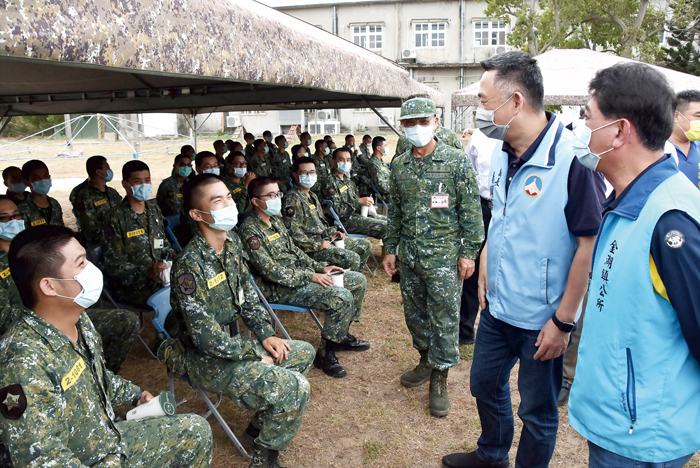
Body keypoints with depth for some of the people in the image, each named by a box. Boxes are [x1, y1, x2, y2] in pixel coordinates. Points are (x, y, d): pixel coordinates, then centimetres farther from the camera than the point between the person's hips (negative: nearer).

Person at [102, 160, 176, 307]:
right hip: (133, 287, -7)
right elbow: (114, 265, -10)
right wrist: (147, 272, -23)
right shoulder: (116, 218, -7)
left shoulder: (154, 210, 15)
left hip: (161, 277, 7)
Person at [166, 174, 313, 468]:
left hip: (231, 341, 9)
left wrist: (266, 335, 1)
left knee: (304, 354, 15)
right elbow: (206, 336, -26)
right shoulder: (189, 266, -27)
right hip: (204, 360, -9)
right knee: (295, 389, -18)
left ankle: (259, 426, 23)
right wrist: (255, 353, -16)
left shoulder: (232, 243, -1)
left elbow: (247, 295, 10)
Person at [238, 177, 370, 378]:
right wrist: (311, 277, -20)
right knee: (342, 298, -26)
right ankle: (325, 353, -8)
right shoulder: (250, 230, -17)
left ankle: (341, 335, 21)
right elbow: (271, 271, -22)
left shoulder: (276, 220, 12)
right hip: (280, 287, -9)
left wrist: (321, 268, 7)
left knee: (358, 280, 6)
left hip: (301, 272, 9)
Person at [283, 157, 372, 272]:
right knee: (352, 258, -24)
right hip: (310, 247, -10)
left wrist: (332, 233, 9)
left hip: (325, 238, 10)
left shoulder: (313, 196, 19)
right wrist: (317, 245, -21)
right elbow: (293, 232, -22)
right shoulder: (292, 198, -13)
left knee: (365, 245, 8)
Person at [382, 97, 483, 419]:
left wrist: (468, 252, -9)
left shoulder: (456, 162, -7)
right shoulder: (399, 166, 8)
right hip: (409, 254, 5)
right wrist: (390, 250, 13)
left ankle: (439, 380, 17)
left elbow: (470, 211, -6)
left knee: (444, 318, 2)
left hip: (443, 254, -5)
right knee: (414, 313, 15)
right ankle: (426, 361, 37)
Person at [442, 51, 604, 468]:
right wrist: (485, 271, 12)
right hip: (497, 307, 8)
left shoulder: (573, 159, -23)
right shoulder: (503, 156, 2)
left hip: (543, 319, -7)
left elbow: (589, 243, -21)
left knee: (538, 410, 13)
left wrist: (563, 321, -18)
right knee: (485, 384, 24)